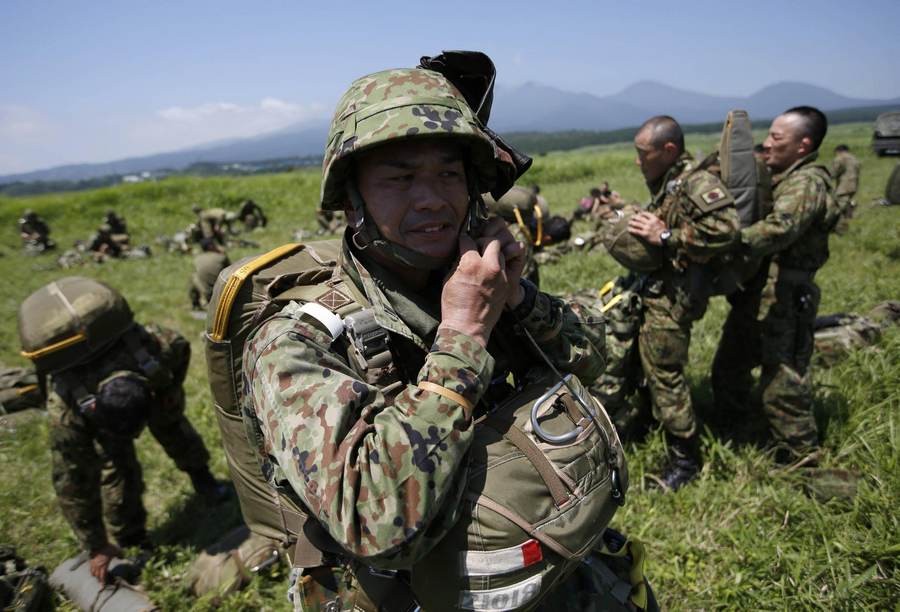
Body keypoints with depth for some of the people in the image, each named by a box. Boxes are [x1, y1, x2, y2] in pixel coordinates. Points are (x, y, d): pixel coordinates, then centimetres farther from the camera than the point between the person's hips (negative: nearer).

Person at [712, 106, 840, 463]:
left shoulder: (807, 183, -16)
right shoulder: (774, 177, 14)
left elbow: (779, 229, -33)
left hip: (782, 303, -10)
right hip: (751, 296, 10)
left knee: (782, 387, -1)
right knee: (728, 370, 21)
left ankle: (799, 461, 15)